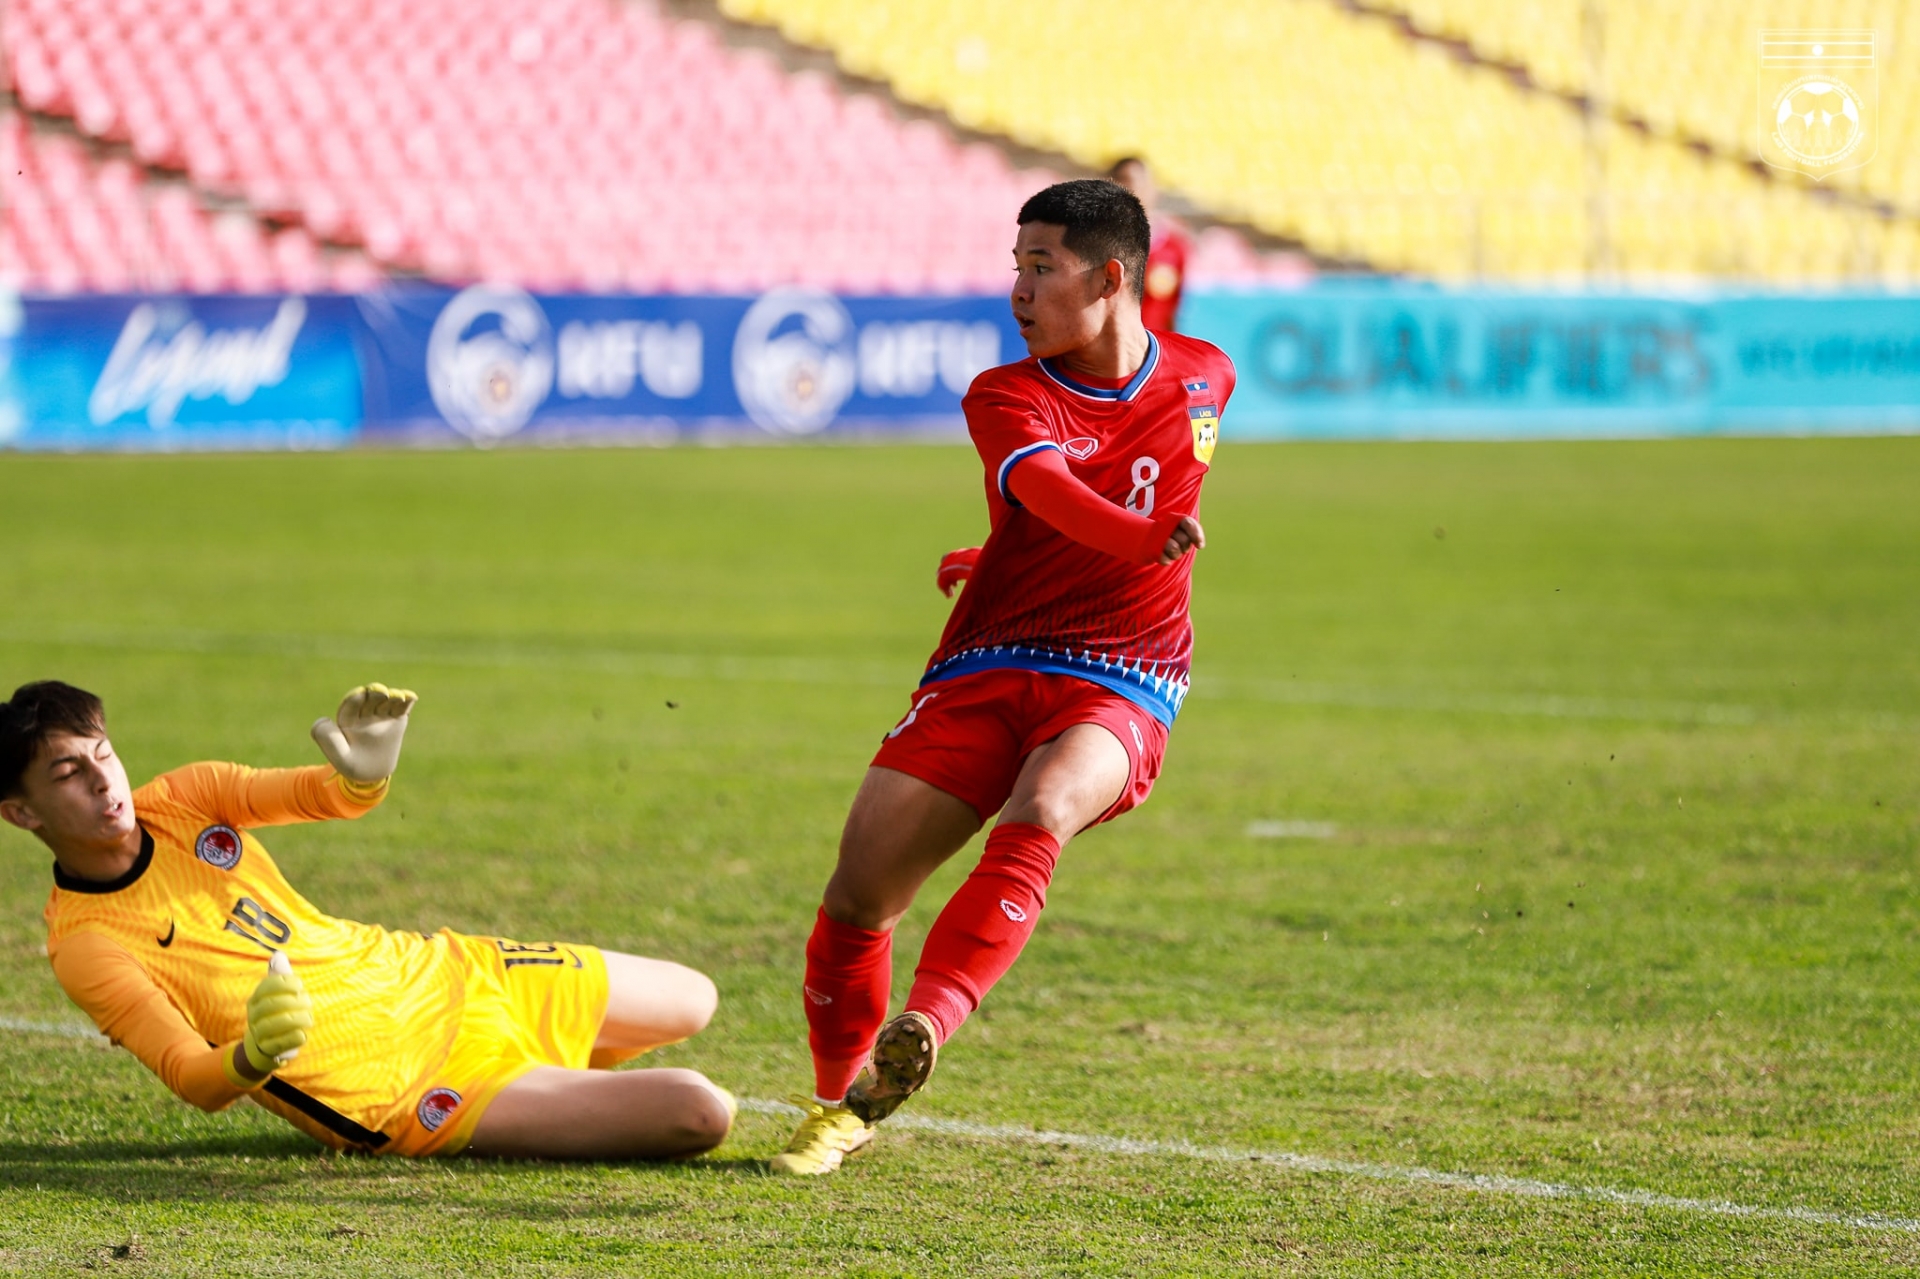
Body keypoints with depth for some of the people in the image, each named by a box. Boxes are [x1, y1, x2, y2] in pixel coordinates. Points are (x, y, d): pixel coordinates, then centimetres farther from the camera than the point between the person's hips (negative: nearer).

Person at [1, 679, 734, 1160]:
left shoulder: (178, 802, -3)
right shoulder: (86, 946, -21)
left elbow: (333, 800, -4)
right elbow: (194, 1078, -27)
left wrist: (362, 773, -30)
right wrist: (251, 1061, -51)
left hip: (435, 973, 7)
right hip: (393, 1099, -7)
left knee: (692, 1001, 20)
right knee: (697, 1114, -16)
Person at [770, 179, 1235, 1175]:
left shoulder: (1204, 381, 7)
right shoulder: (1005, 396, -2)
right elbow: (1045, 485, -26)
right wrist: (1140, 537, -47)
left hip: (1119, 690, -1)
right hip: (983, 671, 1)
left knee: (1033, 825, -33)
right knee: (859, 889, -9)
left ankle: (919, 1035, -48)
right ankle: (840, 1101, 16)